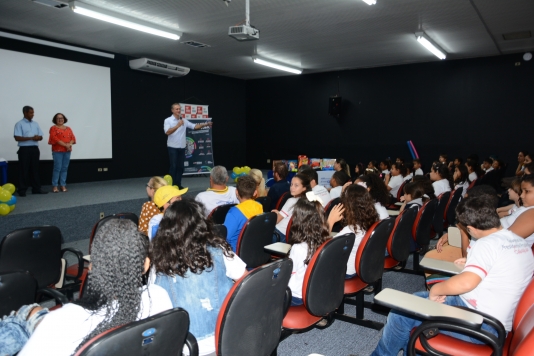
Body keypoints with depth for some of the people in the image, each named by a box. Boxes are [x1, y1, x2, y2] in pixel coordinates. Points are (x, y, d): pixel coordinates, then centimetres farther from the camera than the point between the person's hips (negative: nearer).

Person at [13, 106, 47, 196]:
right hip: (24, 149, -5)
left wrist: (38, 137, -11)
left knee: (35, 169, 8)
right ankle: (22, 190, 4)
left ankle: (36, 188, 14)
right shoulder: (19, 124, -4)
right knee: (24, 170, -2)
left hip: (35, 149, 5)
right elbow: (17, 138, -13)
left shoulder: (35, 124, 14)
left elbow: (41, 137, 13)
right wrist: (31, 138, -19)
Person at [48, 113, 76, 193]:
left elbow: (73, 138, 9)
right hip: (57, 151, -5)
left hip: (67, 151, 5)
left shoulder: (68, 128, 17)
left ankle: (63, 185, 9)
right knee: (57, 168, -7)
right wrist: (65, 145, -16)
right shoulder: (53, 128, 1)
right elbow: (55, 139, -11)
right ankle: (54, 185, -1)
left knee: (65, 168, 4)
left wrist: (69, 144, -11)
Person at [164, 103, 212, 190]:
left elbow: (194, 127, 6)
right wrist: (178, 125, -22)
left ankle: (178, 185, 16)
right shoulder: (168, 120, -4)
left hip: (182, 147, 5)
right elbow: (167, 132, -18)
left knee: (180, 166, 7)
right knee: (173, 166, -3)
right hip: (173, 147, -5)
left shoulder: (184, 121, 9)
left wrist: (205, 124, -6)